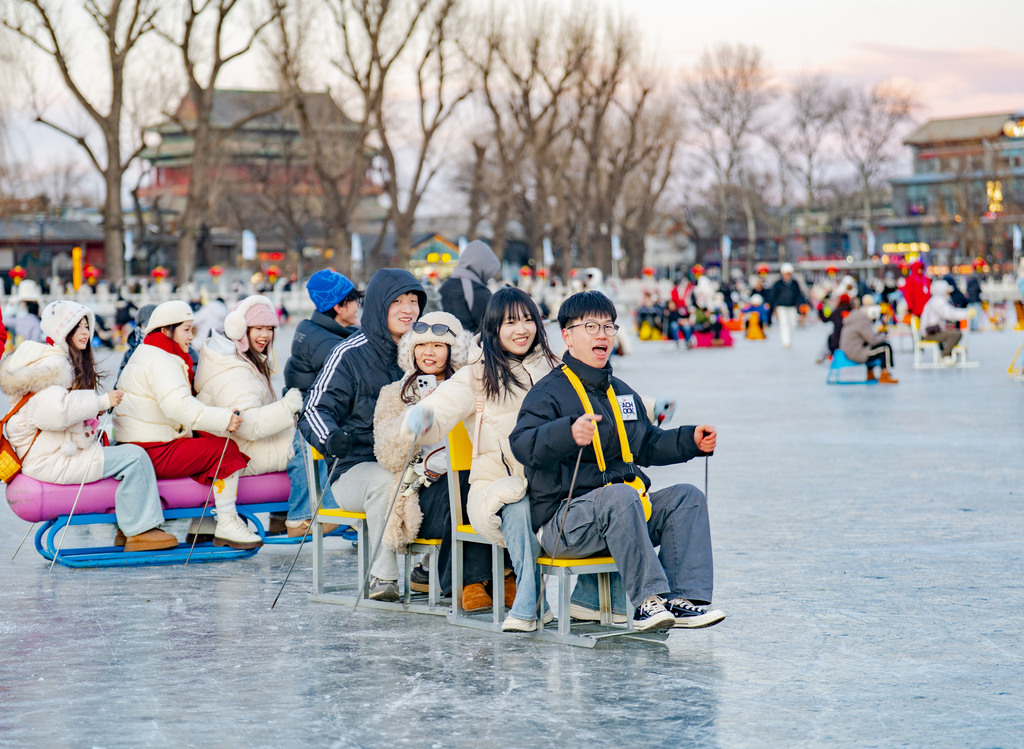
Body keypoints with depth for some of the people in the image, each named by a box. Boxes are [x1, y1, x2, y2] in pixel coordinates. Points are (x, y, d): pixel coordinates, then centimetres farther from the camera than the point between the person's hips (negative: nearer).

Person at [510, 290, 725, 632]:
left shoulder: (621, 392, 21)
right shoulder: (548, 393, -6)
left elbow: (647, 445, 33)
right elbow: (523, 445, -24)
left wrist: (690, 440, 16)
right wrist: (569, 433, -43)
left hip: (620, 514, 8)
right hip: (562, 520, -8)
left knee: (687, 497, -9)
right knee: (620, 495, -36)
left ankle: (681, 598, -21)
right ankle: (647, 600, -35)